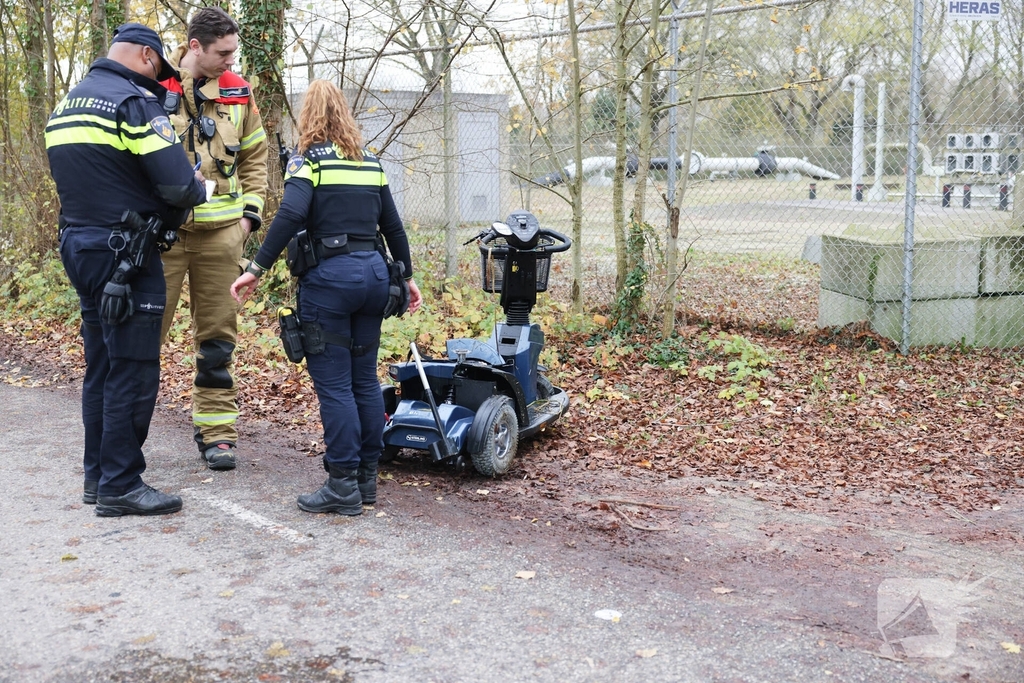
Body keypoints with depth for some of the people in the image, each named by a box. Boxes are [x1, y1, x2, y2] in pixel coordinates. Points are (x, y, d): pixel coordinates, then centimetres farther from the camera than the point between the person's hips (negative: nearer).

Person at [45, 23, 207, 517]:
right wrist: (200, 188, 3)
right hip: (124, 253, -9)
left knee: (101, 366, 16)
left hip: (79, 248, 9)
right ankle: (120, 486, 1)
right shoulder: (134, 101, -11)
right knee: (133, 370, -3)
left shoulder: (66, 103, 17)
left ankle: (97, 475, 24)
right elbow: (177, 184, -20)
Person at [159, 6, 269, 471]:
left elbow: (254, 156, 17)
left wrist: (250, 211, 8)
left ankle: (217, 432, 15)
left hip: (221, 233, 3)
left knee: (217, 338, 7)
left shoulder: (237, 93, 7)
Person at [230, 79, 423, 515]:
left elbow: (290, 216, -19)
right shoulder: (369, 162, 14)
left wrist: (256, 268, -17)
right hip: (373, 272, 6)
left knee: (333, 384, -2)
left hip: (329, 276, -6)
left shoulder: (308, 160, -3)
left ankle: (343, 487, 0)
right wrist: (407, 276, 26)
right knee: (364, 379, 12)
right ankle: (367, 479, 19)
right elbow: (393, 226, 17)